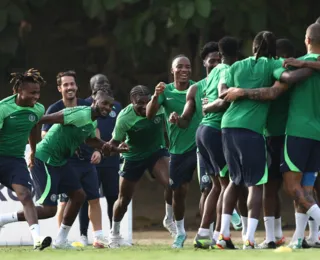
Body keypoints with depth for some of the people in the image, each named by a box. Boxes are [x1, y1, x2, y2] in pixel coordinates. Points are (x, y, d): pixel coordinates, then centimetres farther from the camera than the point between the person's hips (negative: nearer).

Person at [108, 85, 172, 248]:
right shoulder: (124, 118, -26)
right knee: (124, 199, 10)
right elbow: (115, 141, -16)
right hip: (133, 157, -1)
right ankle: (114, 234, 33)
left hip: (157, 151, 1)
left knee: (170, 184, -25)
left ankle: (170, 219, -2)